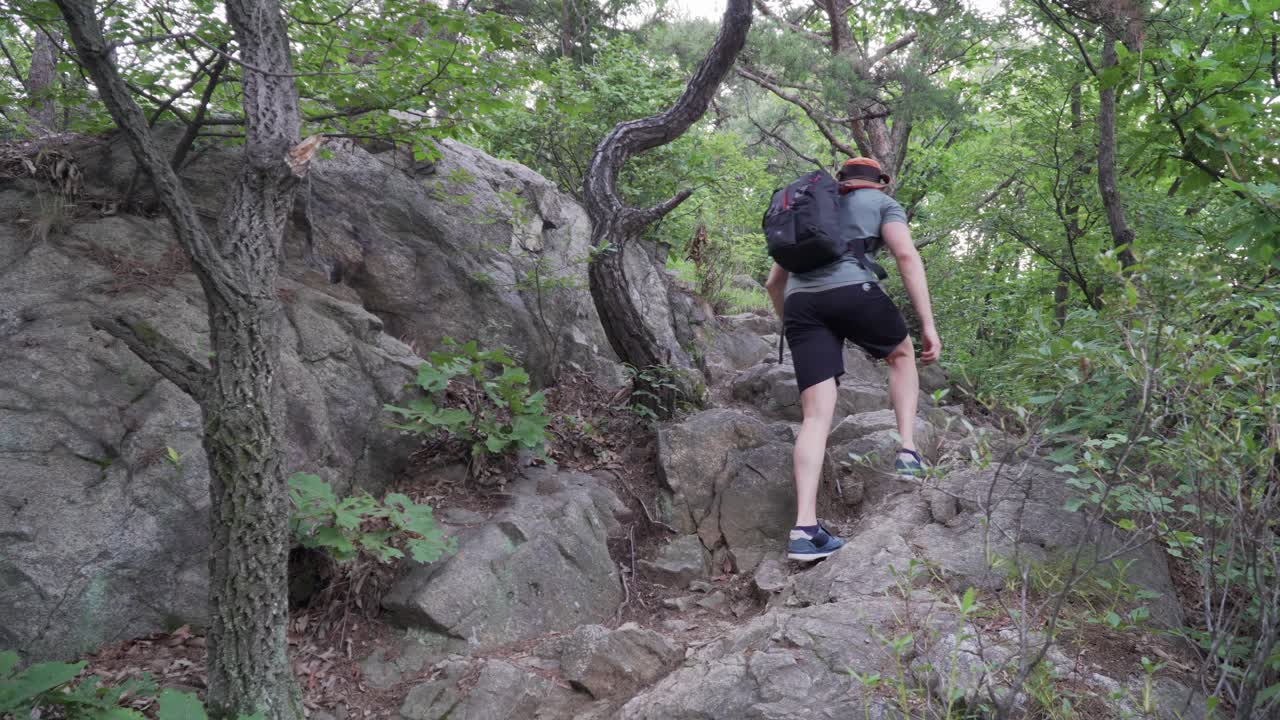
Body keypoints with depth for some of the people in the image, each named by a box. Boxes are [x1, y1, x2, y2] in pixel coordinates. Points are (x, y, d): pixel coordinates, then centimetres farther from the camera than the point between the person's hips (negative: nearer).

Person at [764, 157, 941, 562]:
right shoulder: (882, 203, 21)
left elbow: (774, 283, 33)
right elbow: (907, 256, 1)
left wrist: (792, 327, 46)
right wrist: (928, 324, -2)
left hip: (801, 302, 4)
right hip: (853, 291, -3)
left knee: (817, 414, -2)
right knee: (902, 354, 28)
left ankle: (804, 528, -14)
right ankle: (908, 451, 14)